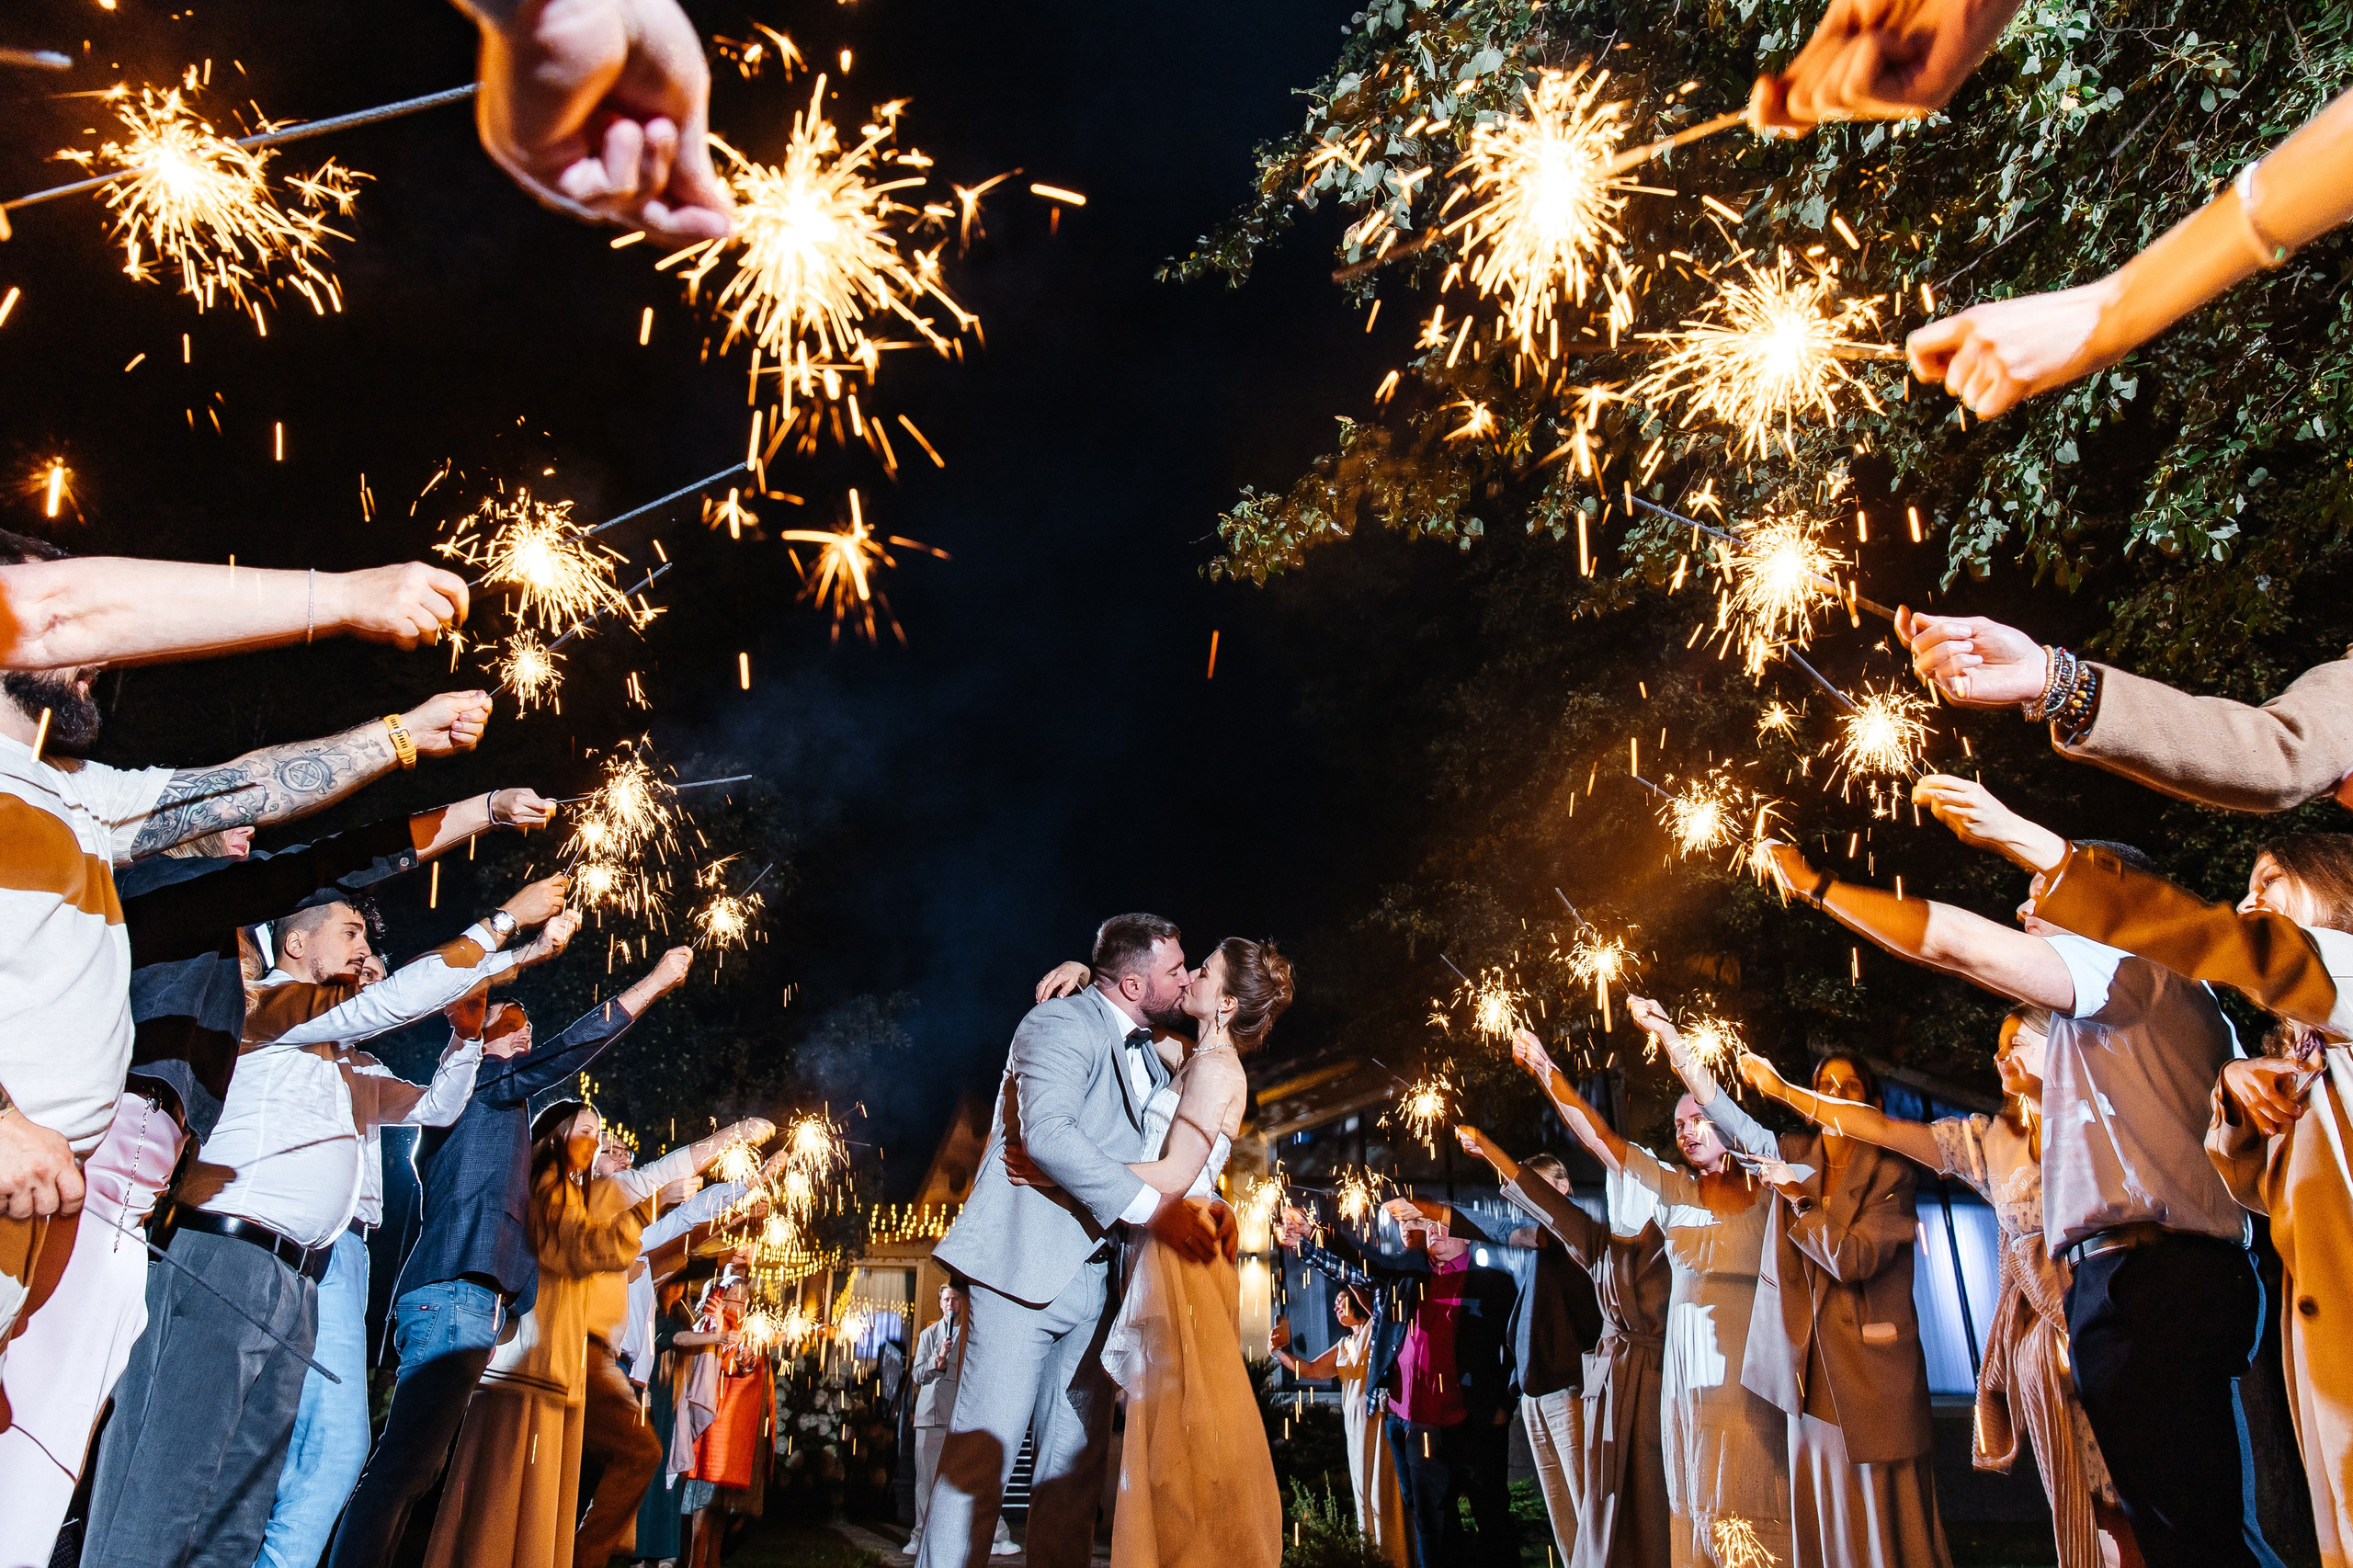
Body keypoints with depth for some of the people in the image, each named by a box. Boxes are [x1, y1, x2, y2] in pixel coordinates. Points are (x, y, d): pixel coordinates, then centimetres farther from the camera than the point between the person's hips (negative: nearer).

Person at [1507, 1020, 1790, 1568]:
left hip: (1748, 1372, -5)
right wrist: (1545, 1070, -4)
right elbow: (1599, 1138, 5)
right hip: (1685, 1368, 5)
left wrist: (1670, 1037, -24)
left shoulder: (1763, 1186, -1)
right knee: (1695, 1509, 9)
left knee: (1751, 1512, -4)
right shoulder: (1675, 1191, 12)